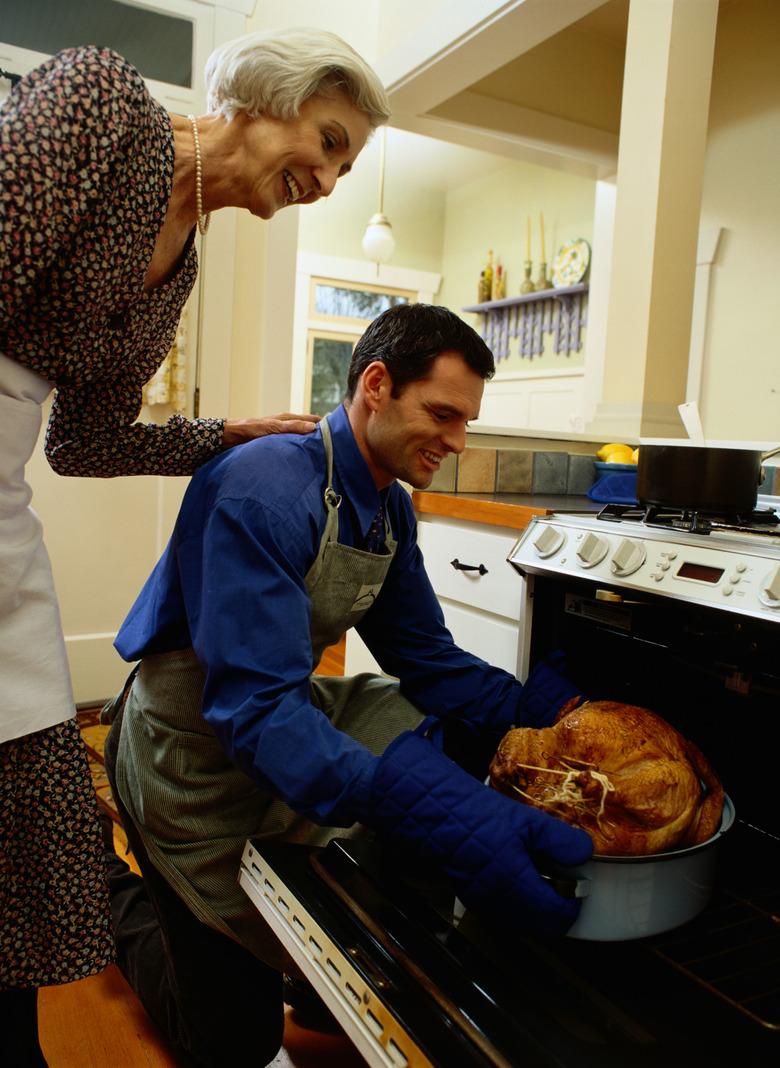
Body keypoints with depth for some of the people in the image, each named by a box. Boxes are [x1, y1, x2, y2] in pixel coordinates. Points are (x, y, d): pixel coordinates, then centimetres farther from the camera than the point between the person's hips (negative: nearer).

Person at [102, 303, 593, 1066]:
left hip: (287, 711, 8)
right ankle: (117, 895, 27)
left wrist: (537, 712, -15)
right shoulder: (264, 490, -32)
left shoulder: (390, 509, -3)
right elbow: (257, 712, -39)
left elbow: (426, 659, 1)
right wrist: (449, 822, -48)